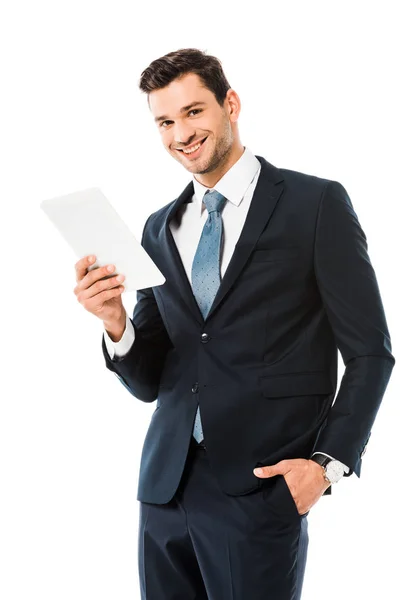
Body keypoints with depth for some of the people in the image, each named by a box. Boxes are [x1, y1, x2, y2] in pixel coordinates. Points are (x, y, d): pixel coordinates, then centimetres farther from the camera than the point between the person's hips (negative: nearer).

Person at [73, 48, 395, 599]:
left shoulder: (316, 204, -3)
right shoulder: (160, 230, 11)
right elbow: (148, 382, 11)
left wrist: (330, 462, -10)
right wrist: (116, 324, -8)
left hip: (261, 492, -4)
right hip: (165, 490, 5)